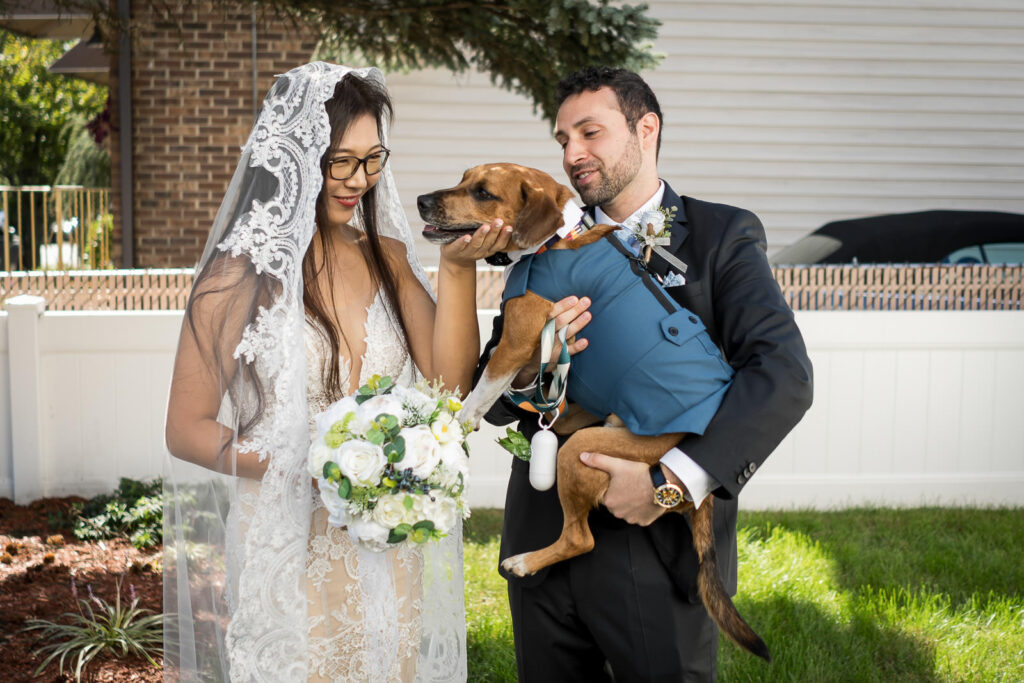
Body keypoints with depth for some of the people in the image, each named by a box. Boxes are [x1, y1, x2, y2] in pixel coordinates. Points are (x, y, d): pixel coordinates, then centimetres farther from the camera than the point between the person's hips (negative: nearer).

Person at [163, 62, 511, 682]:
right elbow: (187, 430, -8)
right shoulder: (244, 275, -10)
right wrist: (306, 469, -20)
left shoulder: (387, 258, 4)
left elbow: (451, 382, -6)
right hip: (292, 553, -4)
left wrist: (458, 268, -17)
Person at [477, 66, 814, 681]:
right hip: (543, 545, 4)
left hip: (659, 549, -3)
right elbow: (491, 401, 7)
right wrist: (528, 366, -16)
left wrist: (674, 480, -25)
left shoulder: (723, 236, -1)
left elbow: (784, 375, -16)